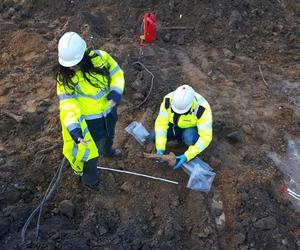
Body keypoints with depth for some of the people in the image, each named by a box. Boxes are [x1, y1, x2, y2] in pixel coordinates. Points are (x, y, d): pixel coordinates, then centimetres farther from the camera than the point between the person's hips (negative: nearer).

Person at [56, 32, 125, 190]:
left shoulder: (100, 58, -21)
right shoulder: (65, 78, -27)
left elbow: (117, 74, -8)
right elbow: (68, 105, -31)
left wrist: (116, 92, -27)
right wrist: (73, 129, -45)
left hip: (108, 112, 4)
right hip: (89, 120, -4)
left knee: (109, 135, 33)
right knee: (91, 150, 11)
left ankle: (107, 151, 70)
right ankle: (90, 179, 41)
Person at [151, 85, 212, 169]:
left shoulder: (202, 109, -38)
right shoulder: (168, 100, -30)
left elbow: (206, 137, -35)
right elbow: (161, 123, -26)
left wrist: (186, 157, -41)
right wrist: (160, 149, -35)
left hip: (193, 127, -3)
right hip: (176, 125, 4)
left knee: (189, 139, -38)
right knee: (153, 137, -15)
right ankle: (181, 136, 9)